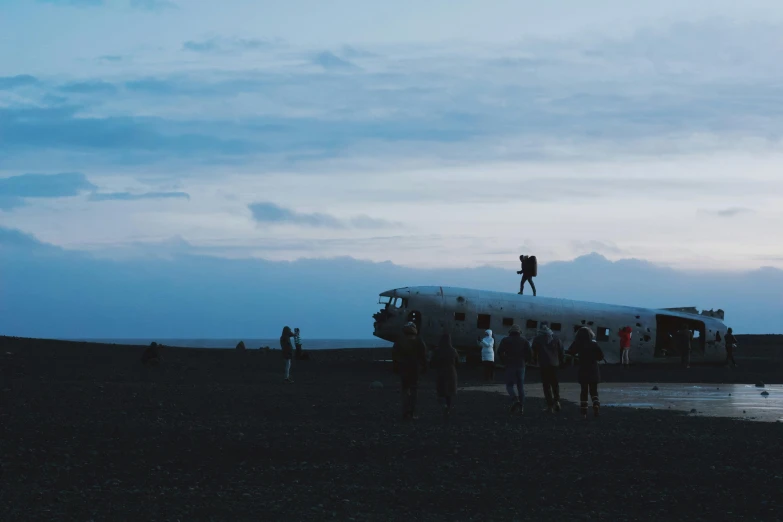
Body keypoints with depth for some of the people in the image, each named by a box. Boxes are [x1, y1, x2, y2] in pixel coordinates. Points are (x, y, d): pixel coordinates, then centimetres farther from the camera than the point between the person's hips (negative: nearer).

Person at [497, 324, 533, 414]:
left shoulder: (505, 340, 2)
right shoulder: (524, 341, 6)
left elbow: (500, 352, -9)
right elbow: (530, 353, -4)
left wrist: (504, 361, 4)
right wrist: (525, 362, 11)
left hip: (510, 366, -2)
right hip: (521, 366, 2)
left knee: (509, 385, 3)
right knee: (521, 386, 10)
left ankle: (515, 400, -24)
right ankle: (521, 407, 4)